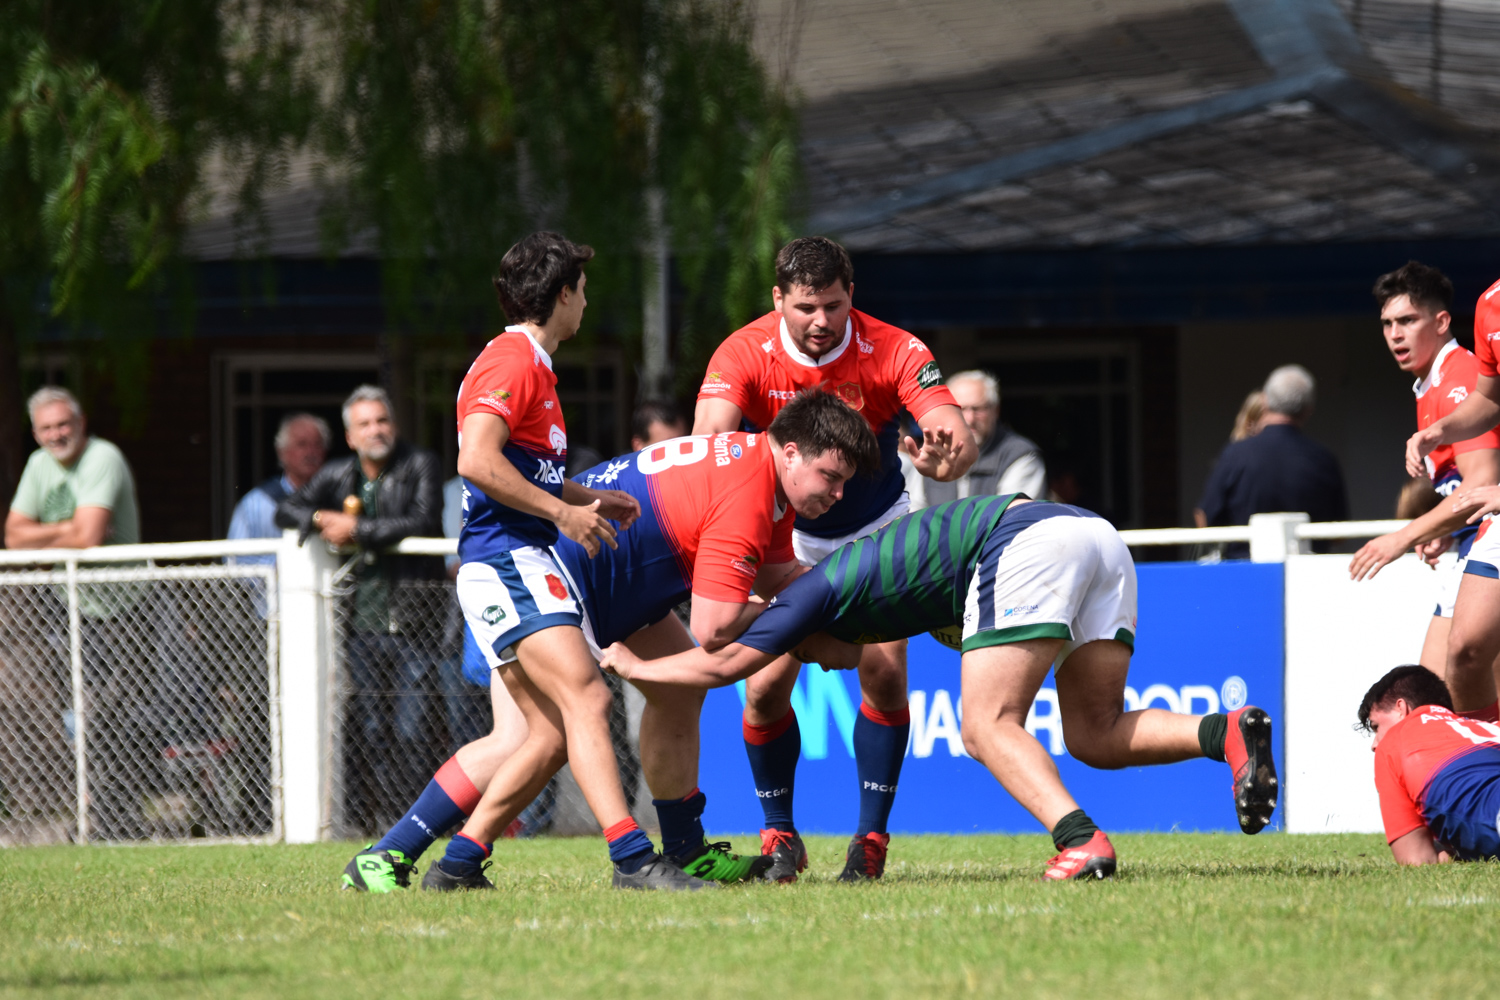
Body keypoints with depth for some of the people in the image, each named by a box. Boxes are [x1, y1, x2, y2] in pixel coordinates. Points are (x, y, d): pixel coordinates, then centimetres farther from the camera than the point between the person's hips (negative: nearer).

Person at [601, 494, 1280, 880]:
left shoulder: (821, 588, 12)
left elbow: (725, 663, 15)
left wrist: (632, 665, 28)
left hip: (1030, 539, -8)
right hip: (1095, 532, 8)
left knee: (988, 727, -6)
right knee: (1095, 735, 9)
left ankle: (1082, 842, -26)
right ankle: (1226, 734, -13)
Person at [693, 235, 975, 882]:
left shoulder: (894, 352, -23)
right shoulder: (745, 354, -22)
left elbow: (960, 438, -33)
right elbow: (706, 440, -36)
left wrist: (945, 456, -58)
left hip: (877, 530, 0)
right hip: (785, 536, 0)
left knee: (884, 672, -13)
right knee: (766, 686, -8)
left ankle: (872, 834, 1)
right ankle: (779, 834, 12)